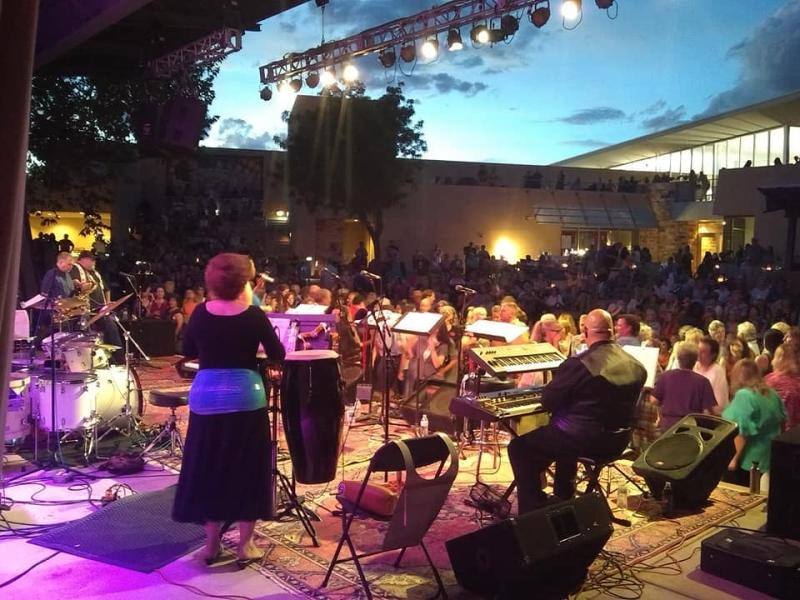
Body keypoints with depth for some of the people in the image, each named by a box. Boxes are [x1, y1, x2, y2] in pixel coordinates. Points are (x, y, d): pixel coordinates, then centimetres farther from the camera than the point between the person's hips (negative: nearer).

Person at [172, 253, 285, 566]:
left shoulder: (201, 312, -1)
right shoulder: (254, 315, -8)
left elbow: (187, 352, 10)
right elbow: (278, 354, -2)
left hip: (207, 397, 3)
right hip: (245, 397, -2)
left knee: (208, 468, 13)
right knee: (247, 470, 9)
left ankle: (211, 544, 20)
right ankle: (245, 545, 14)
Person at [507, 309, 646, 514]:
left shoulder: (578, 364, -21)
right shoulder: (637, 366, -1)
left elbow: (548, 402, -14)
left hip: (582, 440, -7)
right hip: (617, 442, 7)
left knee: (519, 448, 11)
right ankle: (562, 503, 45)